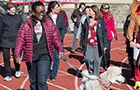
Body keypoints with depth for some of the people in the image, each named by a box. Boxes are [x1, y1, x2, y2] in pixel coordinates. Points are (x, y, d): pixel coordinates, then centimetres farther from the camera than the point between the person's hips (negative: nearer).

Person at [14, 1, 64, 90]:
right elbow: (20, 40, -5)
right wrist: (18, 55, -17)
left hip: (45, 57, -1)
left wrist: (60, 49, -14)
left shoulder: (49, 23, 2)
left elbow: (56, 38, 1)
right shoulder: (26, 25, -1)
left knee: (42, 81, -12)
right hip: (31, 58, 1)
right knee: (33, 81, 14)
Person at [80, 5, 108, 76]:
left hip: (97, 45, -3)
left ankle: (95, 75, 14)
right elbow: (83, 32, 11)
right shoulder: (87, 20, 9)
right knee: (88, 59, -3)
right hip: (88, 44, 3)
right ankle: (90, 74, 18)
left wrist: (105, 45, -7)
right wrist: (82, 42, 6)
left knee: (97, 61, 2)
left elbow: (104, 33, -2)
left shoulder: (101, 21, -2)